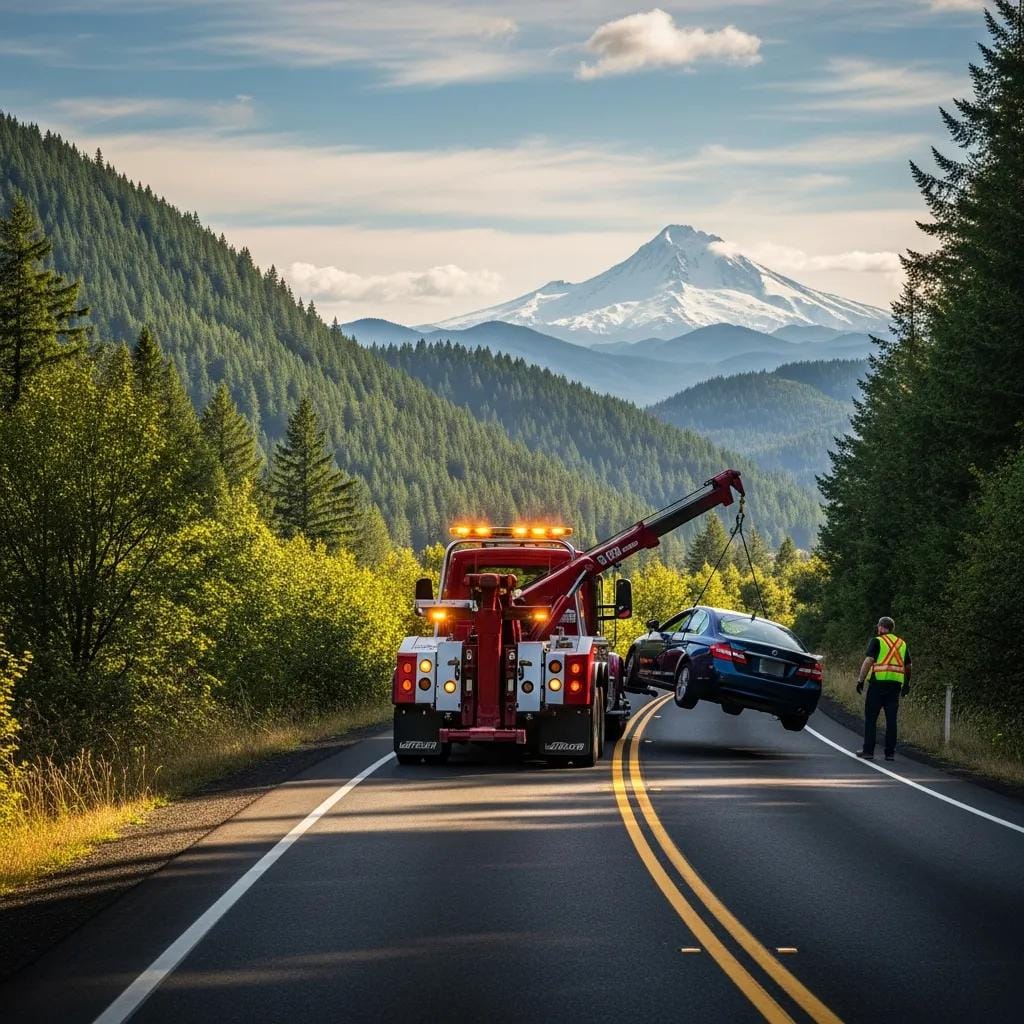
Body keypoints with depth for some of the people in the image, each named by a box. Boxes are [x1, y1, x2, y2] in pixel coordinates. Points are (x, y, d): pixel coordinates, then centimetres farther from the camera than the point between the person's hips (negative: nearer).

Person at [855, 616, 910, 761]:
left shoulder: (877, 641, -2)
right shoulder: (902, 644, 15)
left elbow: (868, 661, -12)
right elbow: (908, 666, 19)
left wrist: (860, 680, -9)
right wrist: (907, 684, 29)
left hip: (878, 683, -5)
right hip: (896, 684, 5)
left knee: (871, 718, 3)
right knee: (891, 719, 6)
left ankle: (868, 750, 2)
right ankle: (890, 753, 5)